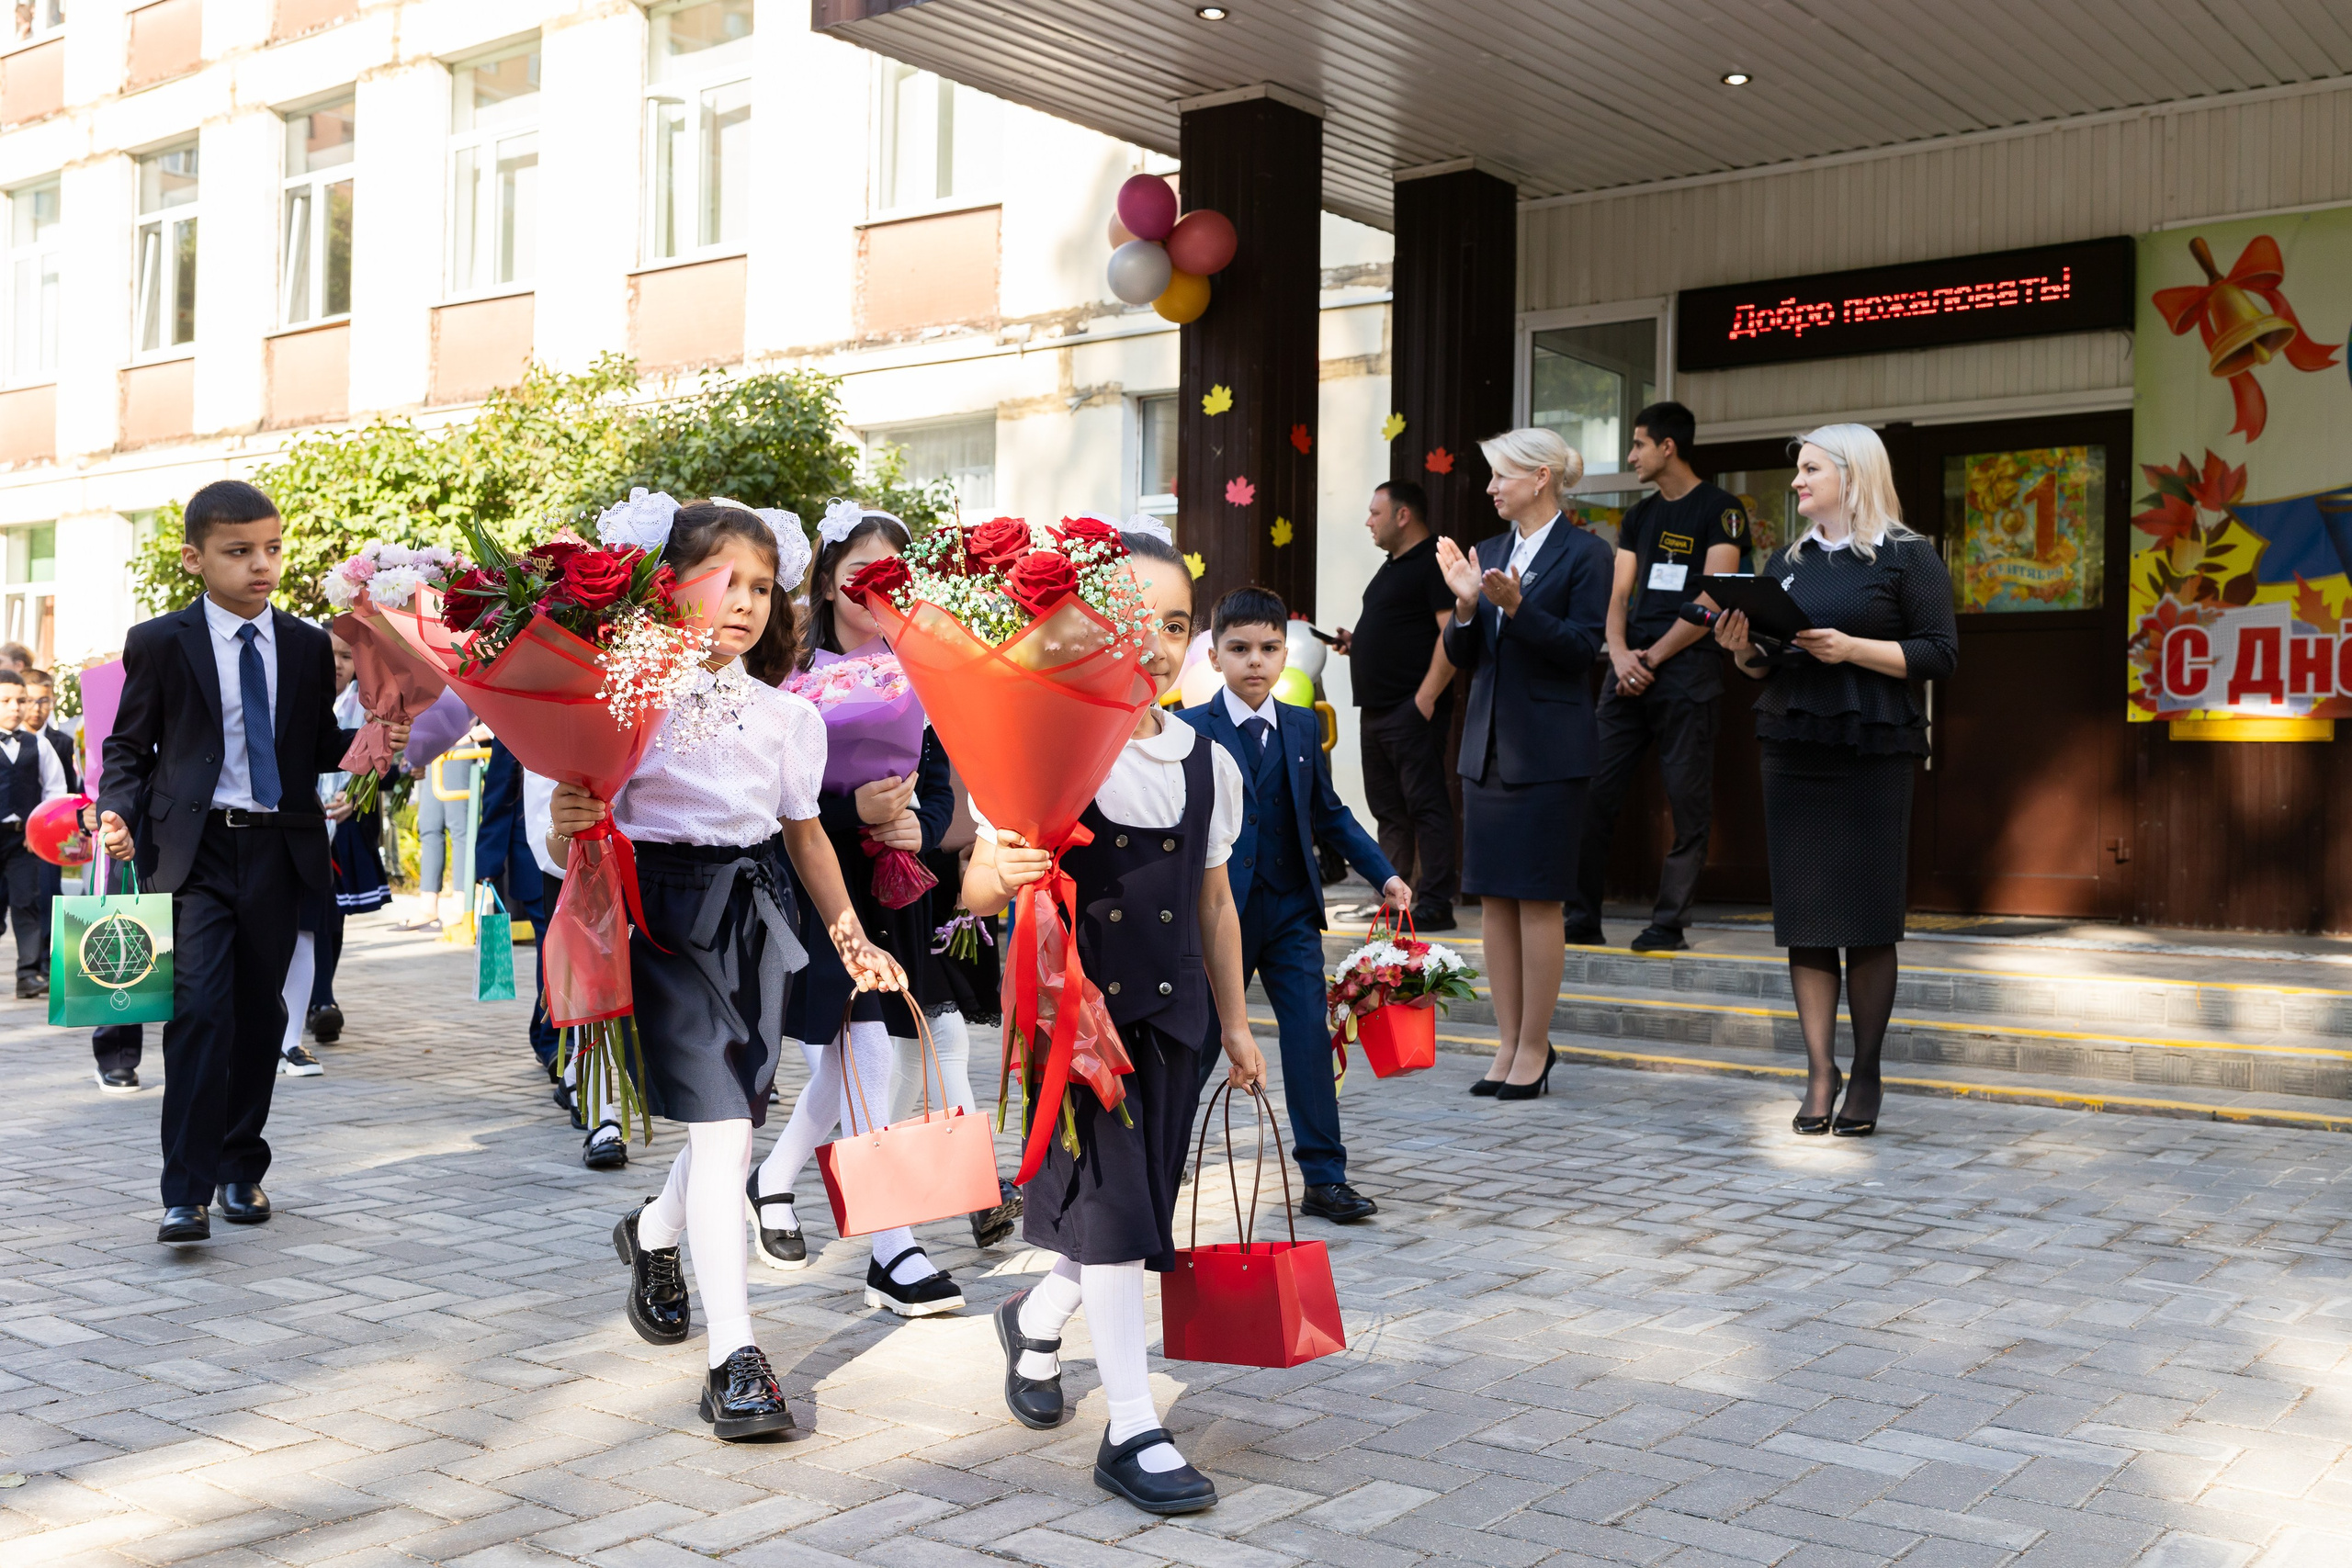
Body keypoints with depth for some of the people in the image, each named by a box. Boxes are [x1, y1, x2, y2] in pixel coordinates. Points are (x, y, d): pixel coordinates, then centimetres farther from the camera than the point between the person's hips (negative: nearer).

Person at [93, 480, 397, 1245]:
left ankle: (241, 1167, 25)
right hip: (197, 849, -3)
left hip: (278, 851, 3)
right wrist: (118, 810, -11)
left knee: (259, 1012, 10)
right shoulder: (158, 643, 2)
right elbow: (130, 744, 7)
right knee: (199, 1008, -14)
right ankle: (186, 1190, -11)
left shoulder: (308, 646, 10)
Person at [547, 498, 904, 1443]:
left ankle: (654, 1232, 45)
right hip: (661, 913, -4)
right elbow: (569, 848, -2)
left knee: (735, 1117, 10)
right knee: (721, 1125, -12)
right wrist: (568, 826, -25)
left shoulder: (789, 716, 7)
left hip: (753, 917, 4)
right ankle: (735, 1360, -5)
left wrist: (850, 936, 17)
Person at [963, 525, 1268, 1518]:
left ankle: (1036, 1320, 43)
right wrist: (999, 876, -36)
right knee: (1107, 1198, -8)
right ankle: (1134, 1430, 3)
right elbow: (979, 887, -12)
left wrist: (1234, 1024, 17)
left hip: (1170, 1010, 5)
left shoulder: (1209, 764, 5)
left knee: (1134, 1209, 12)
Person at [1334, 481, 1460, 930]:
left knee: (1425, 804, -8)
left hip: (1413, 710, -10)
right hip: (1377, 708, 10)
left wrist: (1427, 697, -22)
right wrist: (1356, 642, 12)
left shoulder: (1436, 562, -10)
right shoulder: (1392, 567, 21)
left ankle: (1434, 904, -6)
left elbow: (1453, 632, -18)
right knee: (1388, 808, 12)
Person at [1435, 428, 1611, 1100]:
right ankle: (1509, 1042, 16)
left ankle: (1534, 1048, 7)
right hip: (1488, 744, 6)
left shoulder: (1584, 553, -5)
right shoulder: (1489, 551, 13)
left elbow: (1583, 647, -12)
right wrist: (1465, 604, -8)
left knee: (1538, 902, -2)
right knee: (1494, 900, 7)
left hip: (1547, 749, -6)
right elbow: (1463, 656, 10)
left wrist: (1517, 608, -23)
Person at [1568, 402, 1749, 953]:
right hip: (1630, 672, 6)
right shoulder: (1639, 517, 19)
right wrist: (1620, 654, -6)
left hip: (1686, 669, -6)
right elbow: (1619, 595, 13)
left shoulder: (1720, 510, -1)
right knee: (1594, 792, 1)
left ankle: (1668, 927, 1)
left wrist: (1653, 657, -11)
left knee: (1687, 803, -4)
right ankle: (1581, 920, 6)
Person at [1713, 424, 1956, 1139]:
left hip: (1873, 755, -5)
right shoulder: (1788, 561, 16)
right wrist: (1743, 649, -2)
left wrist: (1852, 649, -17)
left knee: (1867, 921, -1)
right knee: (1804, 918, 1)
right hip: (1792, 752, 5)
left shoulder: (1908, 557, 1)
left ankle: (1866, 1075, 9)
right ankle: (1819, 1072, 7)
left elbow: (1940, 655, -7)